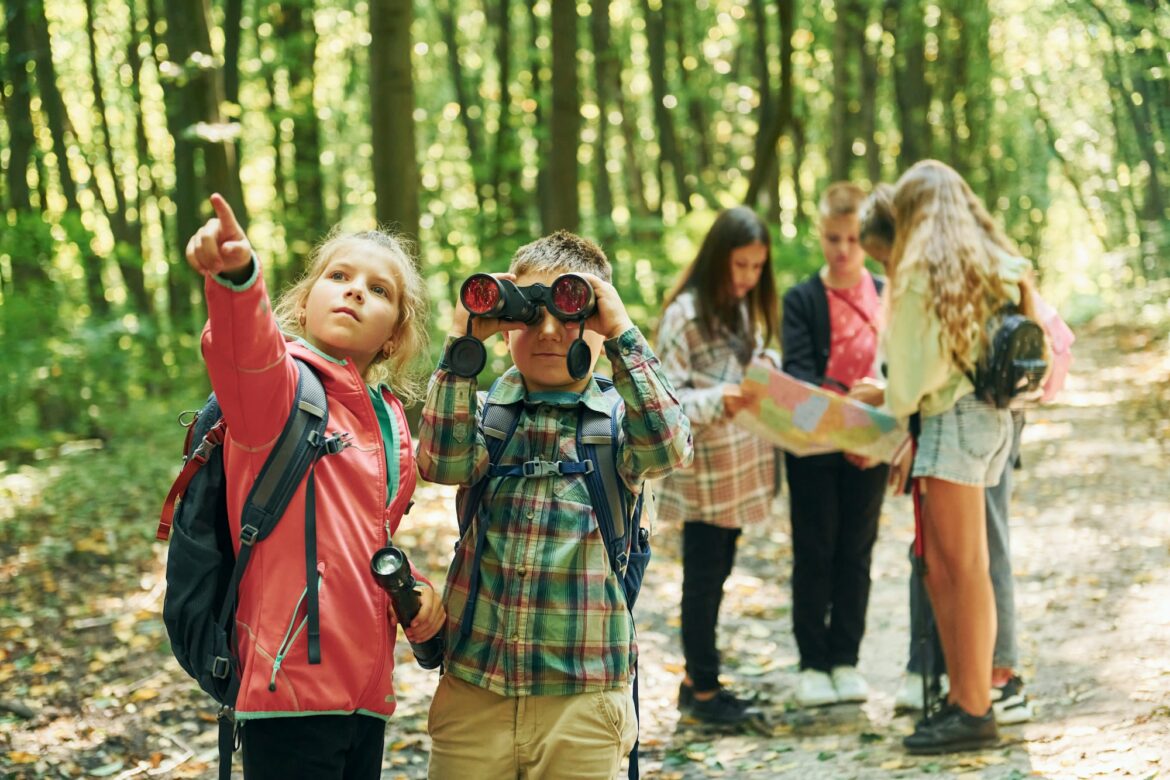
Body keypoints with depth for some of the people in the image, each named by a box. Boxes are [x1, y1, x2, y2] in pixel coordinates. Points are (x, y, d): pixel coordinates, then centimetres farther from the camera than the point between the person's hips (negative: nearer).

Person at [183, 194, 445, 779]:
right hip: (293, 682, -7)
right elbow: (246, 352, -31)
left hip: (365, 686, 8)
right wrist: (235, 277, -52)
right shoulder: (280, 383, -6)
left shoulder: (388, 416, 15)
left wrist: (411, 586, 8)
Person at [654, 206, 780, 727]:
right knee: (704, 577, 1)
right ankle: (703, 690, 10)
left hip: (741, 464, 7)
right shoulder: (685, 314, -14)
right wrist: (715, 401, -30)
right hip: (703, 470, -7)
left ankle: (697, 679, 22)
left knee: (716, 574, 13)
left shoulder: (745, 311, 10)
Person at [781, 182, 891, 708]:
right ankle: (812, 662, 14)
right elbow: (797, 371, -13)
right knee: (814, 553, 5)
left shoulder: (886, 297, 3)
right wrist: (838, 399, -31)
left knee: (856, 551, 9)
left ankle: (845, 658, 19)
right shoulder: (801, 300, -3)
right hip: (813, 446, -2)